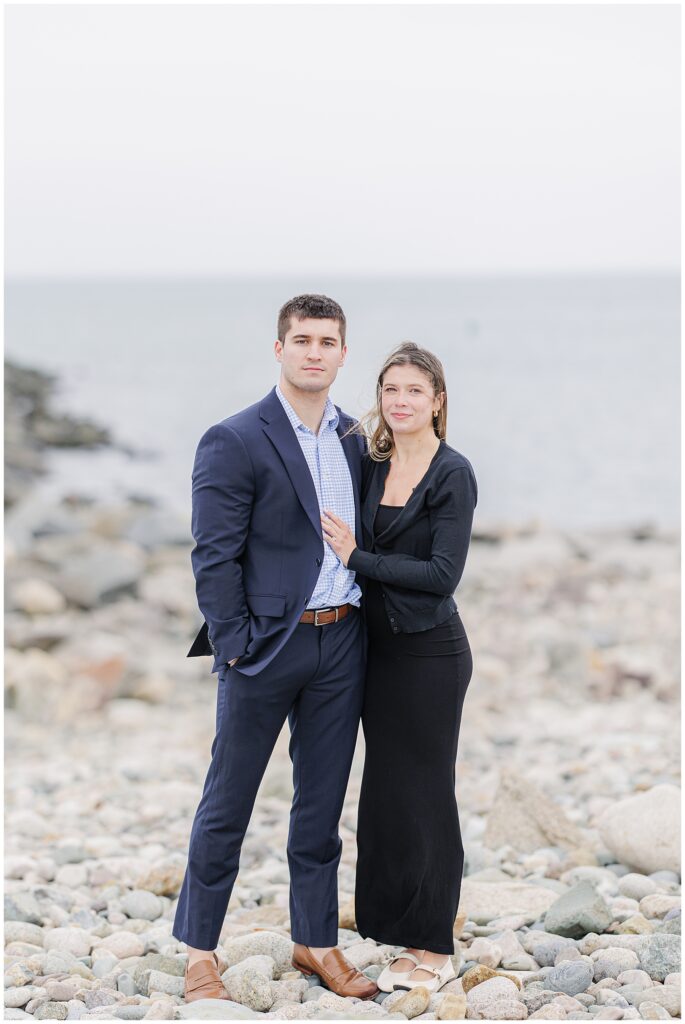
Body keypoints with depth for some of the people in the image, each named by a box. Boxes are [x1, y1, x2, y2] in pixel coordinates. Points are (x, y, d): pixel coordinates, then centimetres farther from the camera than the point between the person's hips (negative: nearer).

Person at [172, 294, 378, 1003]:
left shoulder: (353, 438, 10)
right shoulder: (233, 442, -9)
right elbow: (214, 559, -11)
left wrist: (361, 621, 6)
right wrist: (234, 647, -15)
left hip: (340, 645, 6)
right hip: (266, 644, -5)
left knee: (322, 803, 14)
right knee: (227, 804, 5)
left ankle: (316, 943, 25)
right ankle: (199, 950, 16)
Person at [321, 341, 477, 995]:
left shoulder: (452, 474, -11)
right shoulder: (370, 467, 8)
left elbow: (443, 573, -17)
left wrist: (357, 558, -15)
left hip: (428, 653, -6)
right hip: (378, 647, 6)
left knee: (420, 794, 0)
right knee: (385, 788, 12)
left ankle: (433, 948, 10)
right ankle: (393, 920, 24)